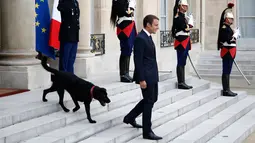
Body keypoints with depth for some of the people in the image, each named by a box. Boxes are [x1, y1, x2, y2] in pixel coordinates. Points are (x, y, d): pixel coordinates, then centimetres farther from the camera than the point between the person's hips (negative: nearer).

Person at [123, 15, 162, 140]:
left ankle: (130, 117, 31)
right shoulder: (140, 38, -18)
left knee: (152, 99, 19)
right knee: (149, 102, -3)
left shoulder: (148, 37, 13)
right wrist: (141, 79, -22)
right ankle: (147, 131, 6)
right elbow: (138, 61, -20)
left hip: (152, 75, 10)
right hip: (146, 76, -10)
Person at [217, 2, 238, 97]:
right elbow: (229, 40, -23)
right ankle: (226, 90, -8)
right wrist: (235, 34, -11)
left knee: (227, 71, 11)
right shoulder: (224, 28, -14)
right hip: (227, 52, -10)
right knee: (226, 72, -8)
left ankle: (226, 89, 14)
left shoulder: (227, 28, 17)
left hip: (229, 52, 10)